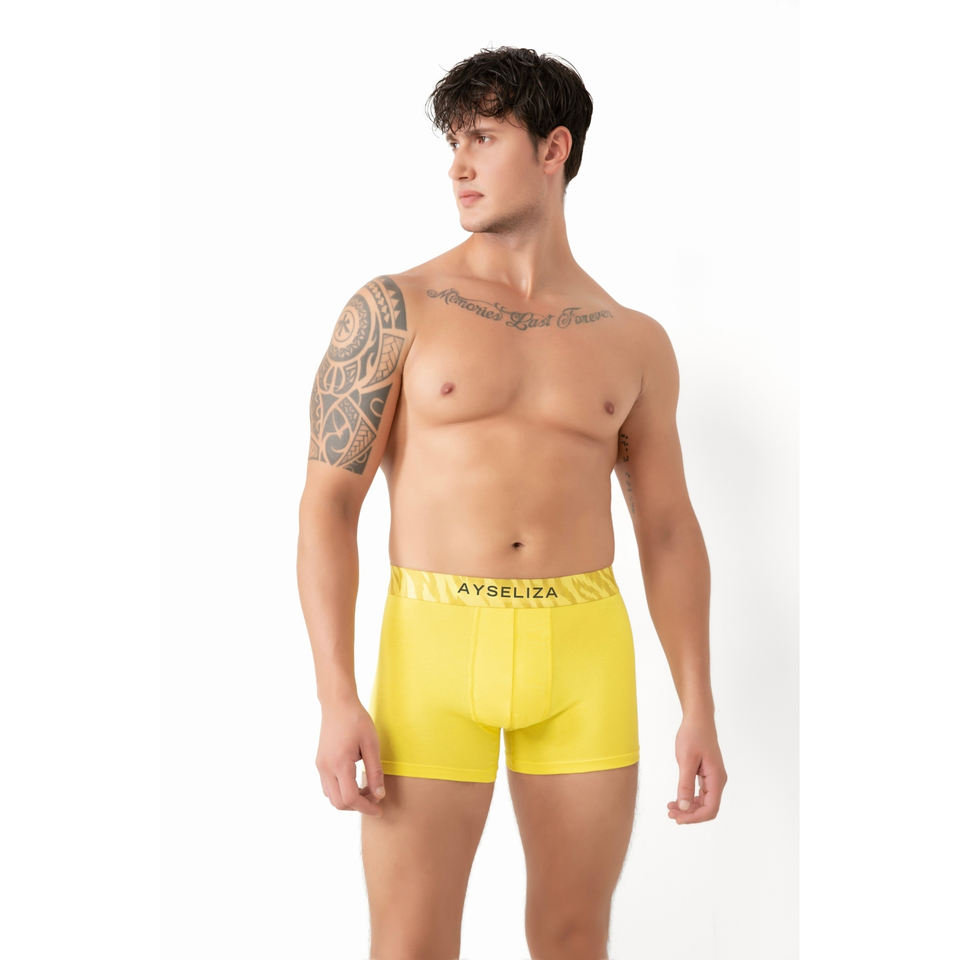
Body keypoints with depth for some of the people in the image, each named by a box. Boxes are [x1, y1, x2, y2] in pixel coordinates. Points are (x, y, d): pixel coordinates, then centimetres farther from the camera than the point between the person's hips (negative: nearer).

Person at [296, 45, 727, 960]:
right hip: (436, 642, -2)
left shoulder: (633, 343, 8)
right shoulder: (394, 309, -1)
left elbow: (669, 532, 11)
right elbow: (327, 504, -5)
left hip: (584, 649, 3)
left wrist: (699, 710, 4)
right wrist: (336, 699, -14)